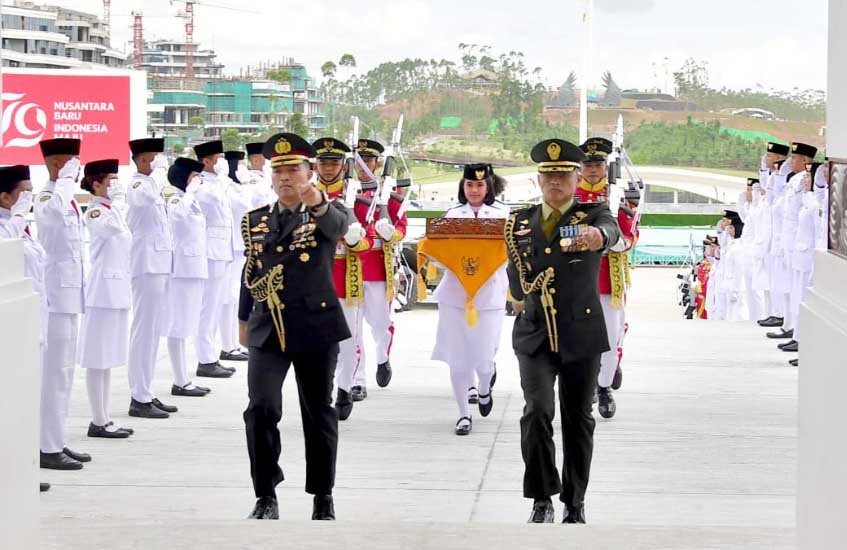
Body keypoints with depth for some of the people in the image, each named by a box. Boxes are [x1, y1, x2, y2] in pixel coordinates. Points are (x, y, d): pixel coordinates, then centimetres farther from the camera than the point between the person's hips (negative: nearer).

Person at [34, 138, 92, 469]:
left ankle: (58, 442, 20)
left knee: (64, 371, 13)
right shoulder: (46, 200, -14)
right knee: (55, 372, -6)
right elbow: (53, 212, -40)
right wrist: (66, 178, -28)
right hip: (56, 294, -10)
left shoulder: (67, 198, 15)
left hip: (69, 294, 10)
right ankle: (48, 448, -2)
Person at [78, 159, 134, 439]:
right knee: (98, 359, -4)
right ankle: (98, 422, -1)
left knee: (108, 359, 11)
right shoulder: (95, 212, -13)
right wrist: (118, 199, -23)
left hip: (117, 290, 9)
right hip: (102, 290, -9)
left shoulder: (112, 210, 14)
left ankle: (104, 419, 16)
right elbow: (115, 227, -30)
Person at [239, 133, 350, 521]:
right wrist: (245, 320, 23)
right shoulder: (255, 221, 9)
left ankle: (323, 499, 20)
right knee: (261, 409, -12)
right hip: (267, 329, 2)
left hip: (316, 328, -2)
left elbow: (338, 226, -28)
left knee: (318, 413, 7)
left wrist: (318, 204, -49)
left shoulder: (327, 214, -2)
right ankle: (266, 498, -1)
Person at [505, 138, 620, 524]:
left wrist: (597, 236, -51)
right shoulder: (520, 223, 7)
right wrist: (522, 297, 3)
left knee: (578, 420, 5)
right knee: (537, 411, -15)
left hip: (581, 335, -1)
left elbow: (611, 229, -29)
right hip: (534, 336, 1)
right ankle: (542, 500, -6)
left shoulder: (593, 215, -2)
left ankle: (575, 504, 18)